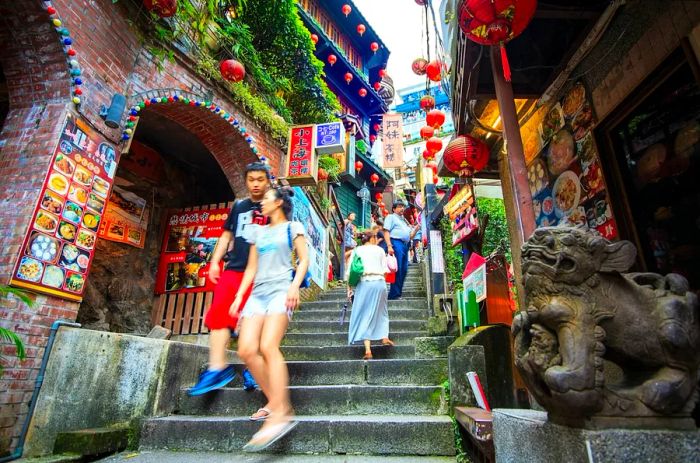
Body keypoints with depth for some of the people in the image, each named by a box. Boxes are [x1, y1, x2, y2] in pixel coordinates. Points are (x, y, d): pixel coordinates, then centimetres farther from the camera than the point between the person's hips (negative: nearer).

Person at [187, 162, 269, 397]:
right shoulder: (238, 206, 16)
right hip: (234, 269, 4)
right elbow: (226, 236, 19)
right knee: (219, 314, -6)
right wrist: (215, 262, 9)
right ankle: (217, 367, 1)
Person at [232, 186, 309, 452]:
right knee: (246, 350, -9)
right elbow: (251, 268, 21)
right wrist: (239, 296, 11)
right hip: (257, 293, 6)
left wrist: (295, 285, -14)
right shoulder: (257, 233, 24)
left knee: (268, 347, -22)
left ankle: (281, 413, -20)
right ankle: (275, 402, 5)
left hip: (280, 290, -6)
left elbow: (304, 259, 2)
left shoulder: (292, 228, 10)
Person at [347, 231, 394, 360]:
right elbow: (385, 270, 7)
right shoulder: (380, 250, 12)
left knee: (365, 314, 4)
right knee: (381, 311, 24)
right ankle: (384, 337, 12)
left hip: (364, 283, -1)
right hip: (379, 282, 1)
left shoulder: (357, 250, 10)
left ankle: (368, 350, -2)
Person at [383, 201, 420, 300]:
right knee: (397, 270, -11)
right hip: (396, 243, -8)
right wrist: (389, 246, -18)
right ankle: (394, 295, -8)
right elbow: (386, 232, -6)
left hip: (405, 245, 8)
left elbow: (410, 236, 27)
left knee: (403, 270, 6)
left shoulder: (404, 220, 29)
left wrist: (416, 229, 8)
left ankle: (398, 293, 13)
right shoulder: (391, 217, 7)